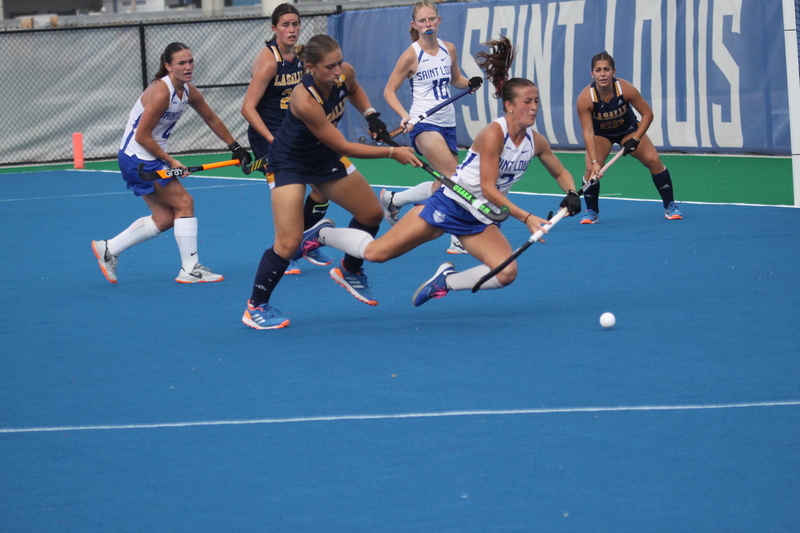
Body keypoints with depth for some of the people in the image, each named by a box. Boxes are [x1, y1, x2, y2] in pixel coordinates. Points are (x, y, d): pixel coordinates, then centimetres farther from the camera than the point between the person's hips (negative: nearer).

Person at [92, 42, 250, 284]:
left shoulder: (188, 91, 1)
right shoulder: (161, 93, -25)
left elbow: (212, 119, 17)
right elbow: (142, 136, -23)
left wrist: (236, 148, 21)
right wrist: (171, 161, -17)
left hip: (149, 159, 9)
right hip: (138, 157, -9)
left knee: (165, 218, 10)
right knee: (184, 203, -7)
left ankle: (108, 249, 19)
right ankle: (190, 270, -1)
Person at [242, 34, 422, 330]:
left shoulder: (344, 74, -18)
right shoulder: (305, 100, -38)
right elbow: (344, 147, -31)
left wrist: (370, 114, -6)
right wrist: (392, 152, -28)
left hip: (325, 157, 8)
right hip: (290, 164, -8)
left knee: (372, 214, 14)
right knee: (289, 243, -16)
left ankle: (350, 271, 39)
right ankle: (256, 307, 3)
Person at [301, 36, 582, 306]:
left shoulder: (536, 142, -1)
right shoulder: (493, 133, -21)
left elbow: (561, 173, 17)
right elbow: (488, 189, -22)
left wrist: (571, 195, -4)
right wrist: (526, 218, -26)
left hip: (480, 221, 6)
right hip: (449, 205, -6)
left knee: (507, 273, -21)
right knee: (376, 252, -7)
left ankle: (447, 280, 5)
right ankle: (323, 233, 21)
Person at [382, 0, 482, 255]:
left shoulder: (449, 50, 7)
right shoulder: (412, 55, -8)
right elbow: (389, 91, -4)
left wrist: (470, 83, 0)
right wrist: (405, 116, -20)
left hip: (447, 124, 7)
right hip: (424, 123, -7)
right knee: (453, 178, -19)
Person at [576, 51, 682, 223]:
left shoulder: (625, 89, -30)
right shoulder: (585, 98, -32)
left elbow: (647, 114, -18)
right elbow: (588, 133, -31)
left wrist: (635, 139, -27)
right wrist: (594, 161, -40)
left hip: (628, 129, 1)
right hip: (601, 133, -1)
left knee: (653, 160, -14)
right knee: (591, 169, -21)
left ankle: (670, 206, 3)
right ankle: (591, 212, 3)